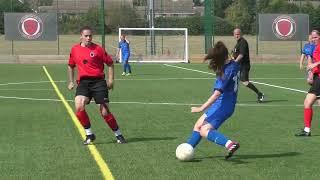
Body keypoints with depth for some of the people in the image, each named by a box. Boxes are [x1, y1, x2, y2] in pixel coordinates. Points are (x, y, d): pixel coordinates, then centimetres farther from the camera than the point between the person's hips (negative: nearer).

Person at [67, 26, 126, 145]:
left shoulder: (98, 49, -1)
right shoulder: (74, 49, 9)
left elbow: (110, 63, 7)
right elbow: (71, 66, 26)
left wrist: (110, 79, 0)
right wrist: (71, 82, 22)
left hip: (98, 81, -2)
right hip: (83, 82, 2)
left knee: (105, 112, -3)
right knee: (79, 106, -22)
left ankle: (118, 135, 18)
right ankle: (89, 134, -6)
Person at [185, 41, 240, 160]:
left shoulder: (227, 71, -23)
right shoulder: (234, 64, 3)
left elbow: (217, 93, -27)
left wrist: (201, 108, -27)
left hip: (223, 105, -10)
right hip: (221, 104, 10)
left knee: (204, 131, -17)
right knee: (198, 125, 16)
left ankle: (230, 144, -32)